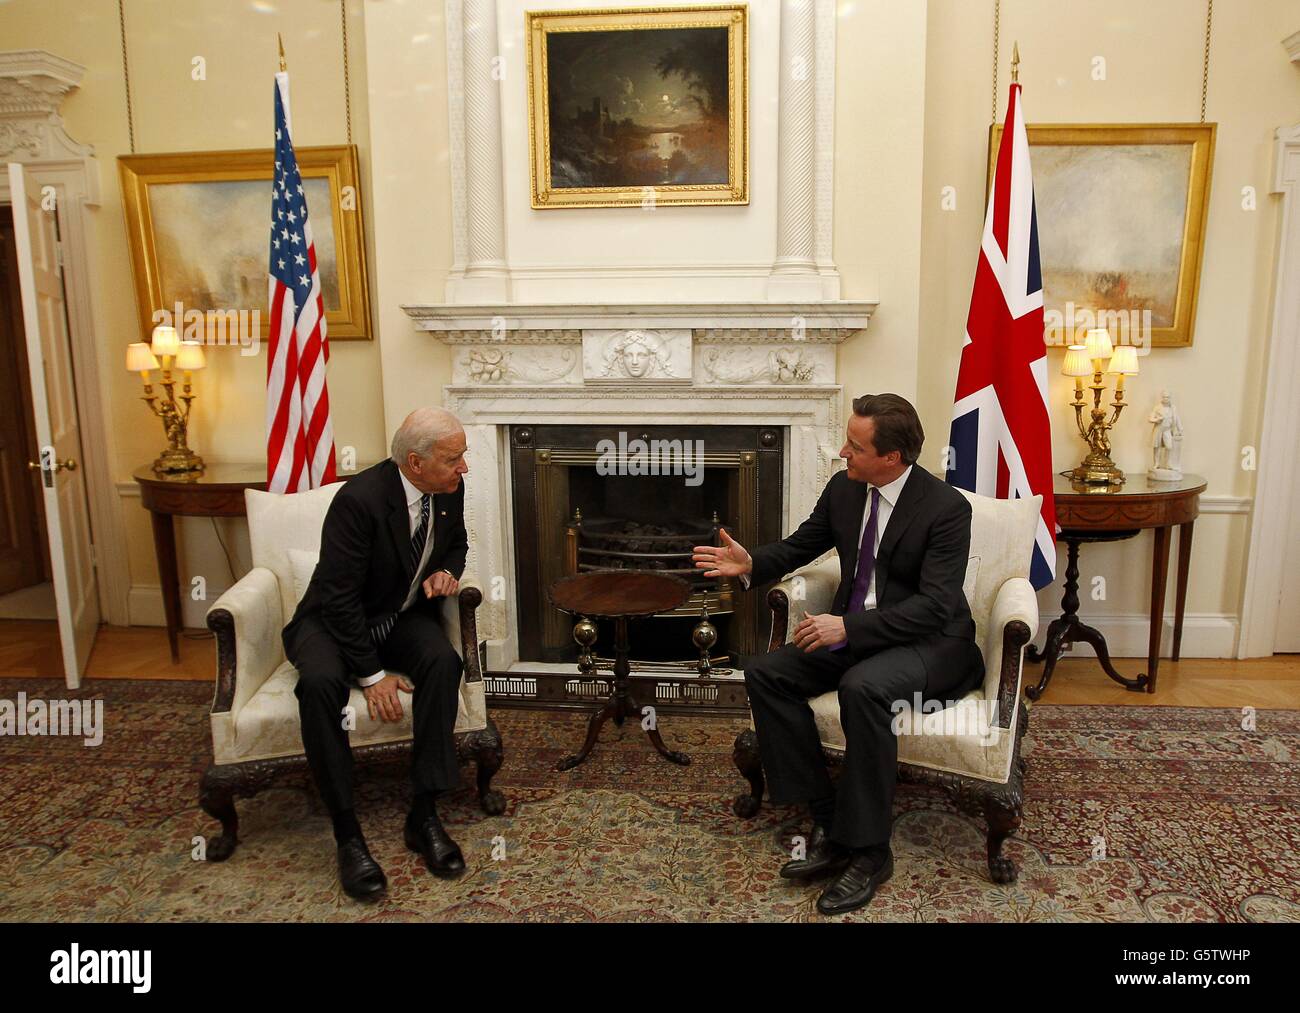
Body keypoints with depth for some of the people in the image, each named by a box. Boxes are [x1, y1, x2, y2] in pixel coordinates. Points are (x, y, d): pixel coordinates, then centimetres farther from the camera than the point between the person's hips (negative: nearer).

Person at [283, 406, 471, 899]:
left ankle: (423, 815, -20)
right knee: (320, 682, -35)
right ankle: (347, 834, -23)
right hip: (336, 620, -4)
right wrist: (372, 674, -25)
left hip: (402, 617, 4)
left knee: (443, 660, -28)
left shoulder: (448, 490, -8)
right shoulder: (360, 498, -27)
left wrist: (447, 572, -10)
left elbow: (457, 543, 14)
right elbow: (339, 596, -24)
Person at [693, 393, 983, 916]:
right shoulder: (843, 489, 1)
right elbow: (801, 545, 15)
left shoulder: (947, 508, -18)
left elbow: (935, 607, -23)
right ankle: (827, 821, -9)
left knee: (863, 687, -37)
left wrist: (848, 626, -31)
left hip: (930, 642, -7)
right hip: (853, 630, 7)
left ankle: (868, 849, -19)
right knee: (764, 672, -14)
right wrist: (751, 564, -6)